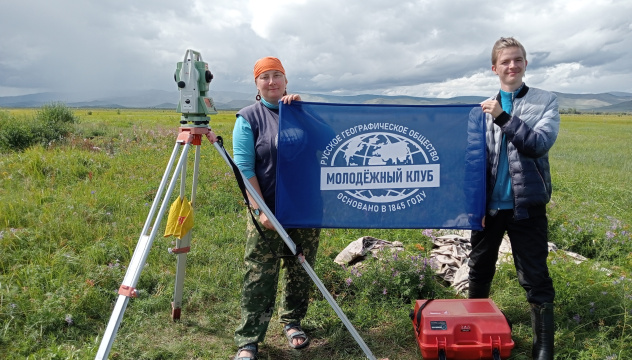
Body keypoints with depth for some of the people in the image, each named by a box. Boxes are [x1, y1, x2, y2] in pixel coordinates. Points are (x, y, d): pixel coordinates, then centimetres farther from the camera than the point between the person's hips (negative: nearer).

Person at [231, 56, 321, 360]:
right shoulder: (248, 117, 0)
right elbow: (243, 168, -6)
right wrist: (260, 210, -14)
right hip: (268, 212, -3)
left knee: (301, 272, 13)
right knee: (259, 278, -2)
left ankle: (292, 322, 33)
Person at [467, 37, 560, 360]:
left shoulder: (545, 101, 2)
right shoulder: (484, 109, 7)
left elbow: (540, 144, -14)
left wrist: (503, 118, -21)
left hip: (526, 204, -3)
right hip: (489, 203, 3)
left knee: (535, 277, 2)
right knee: (479, 269, 15)